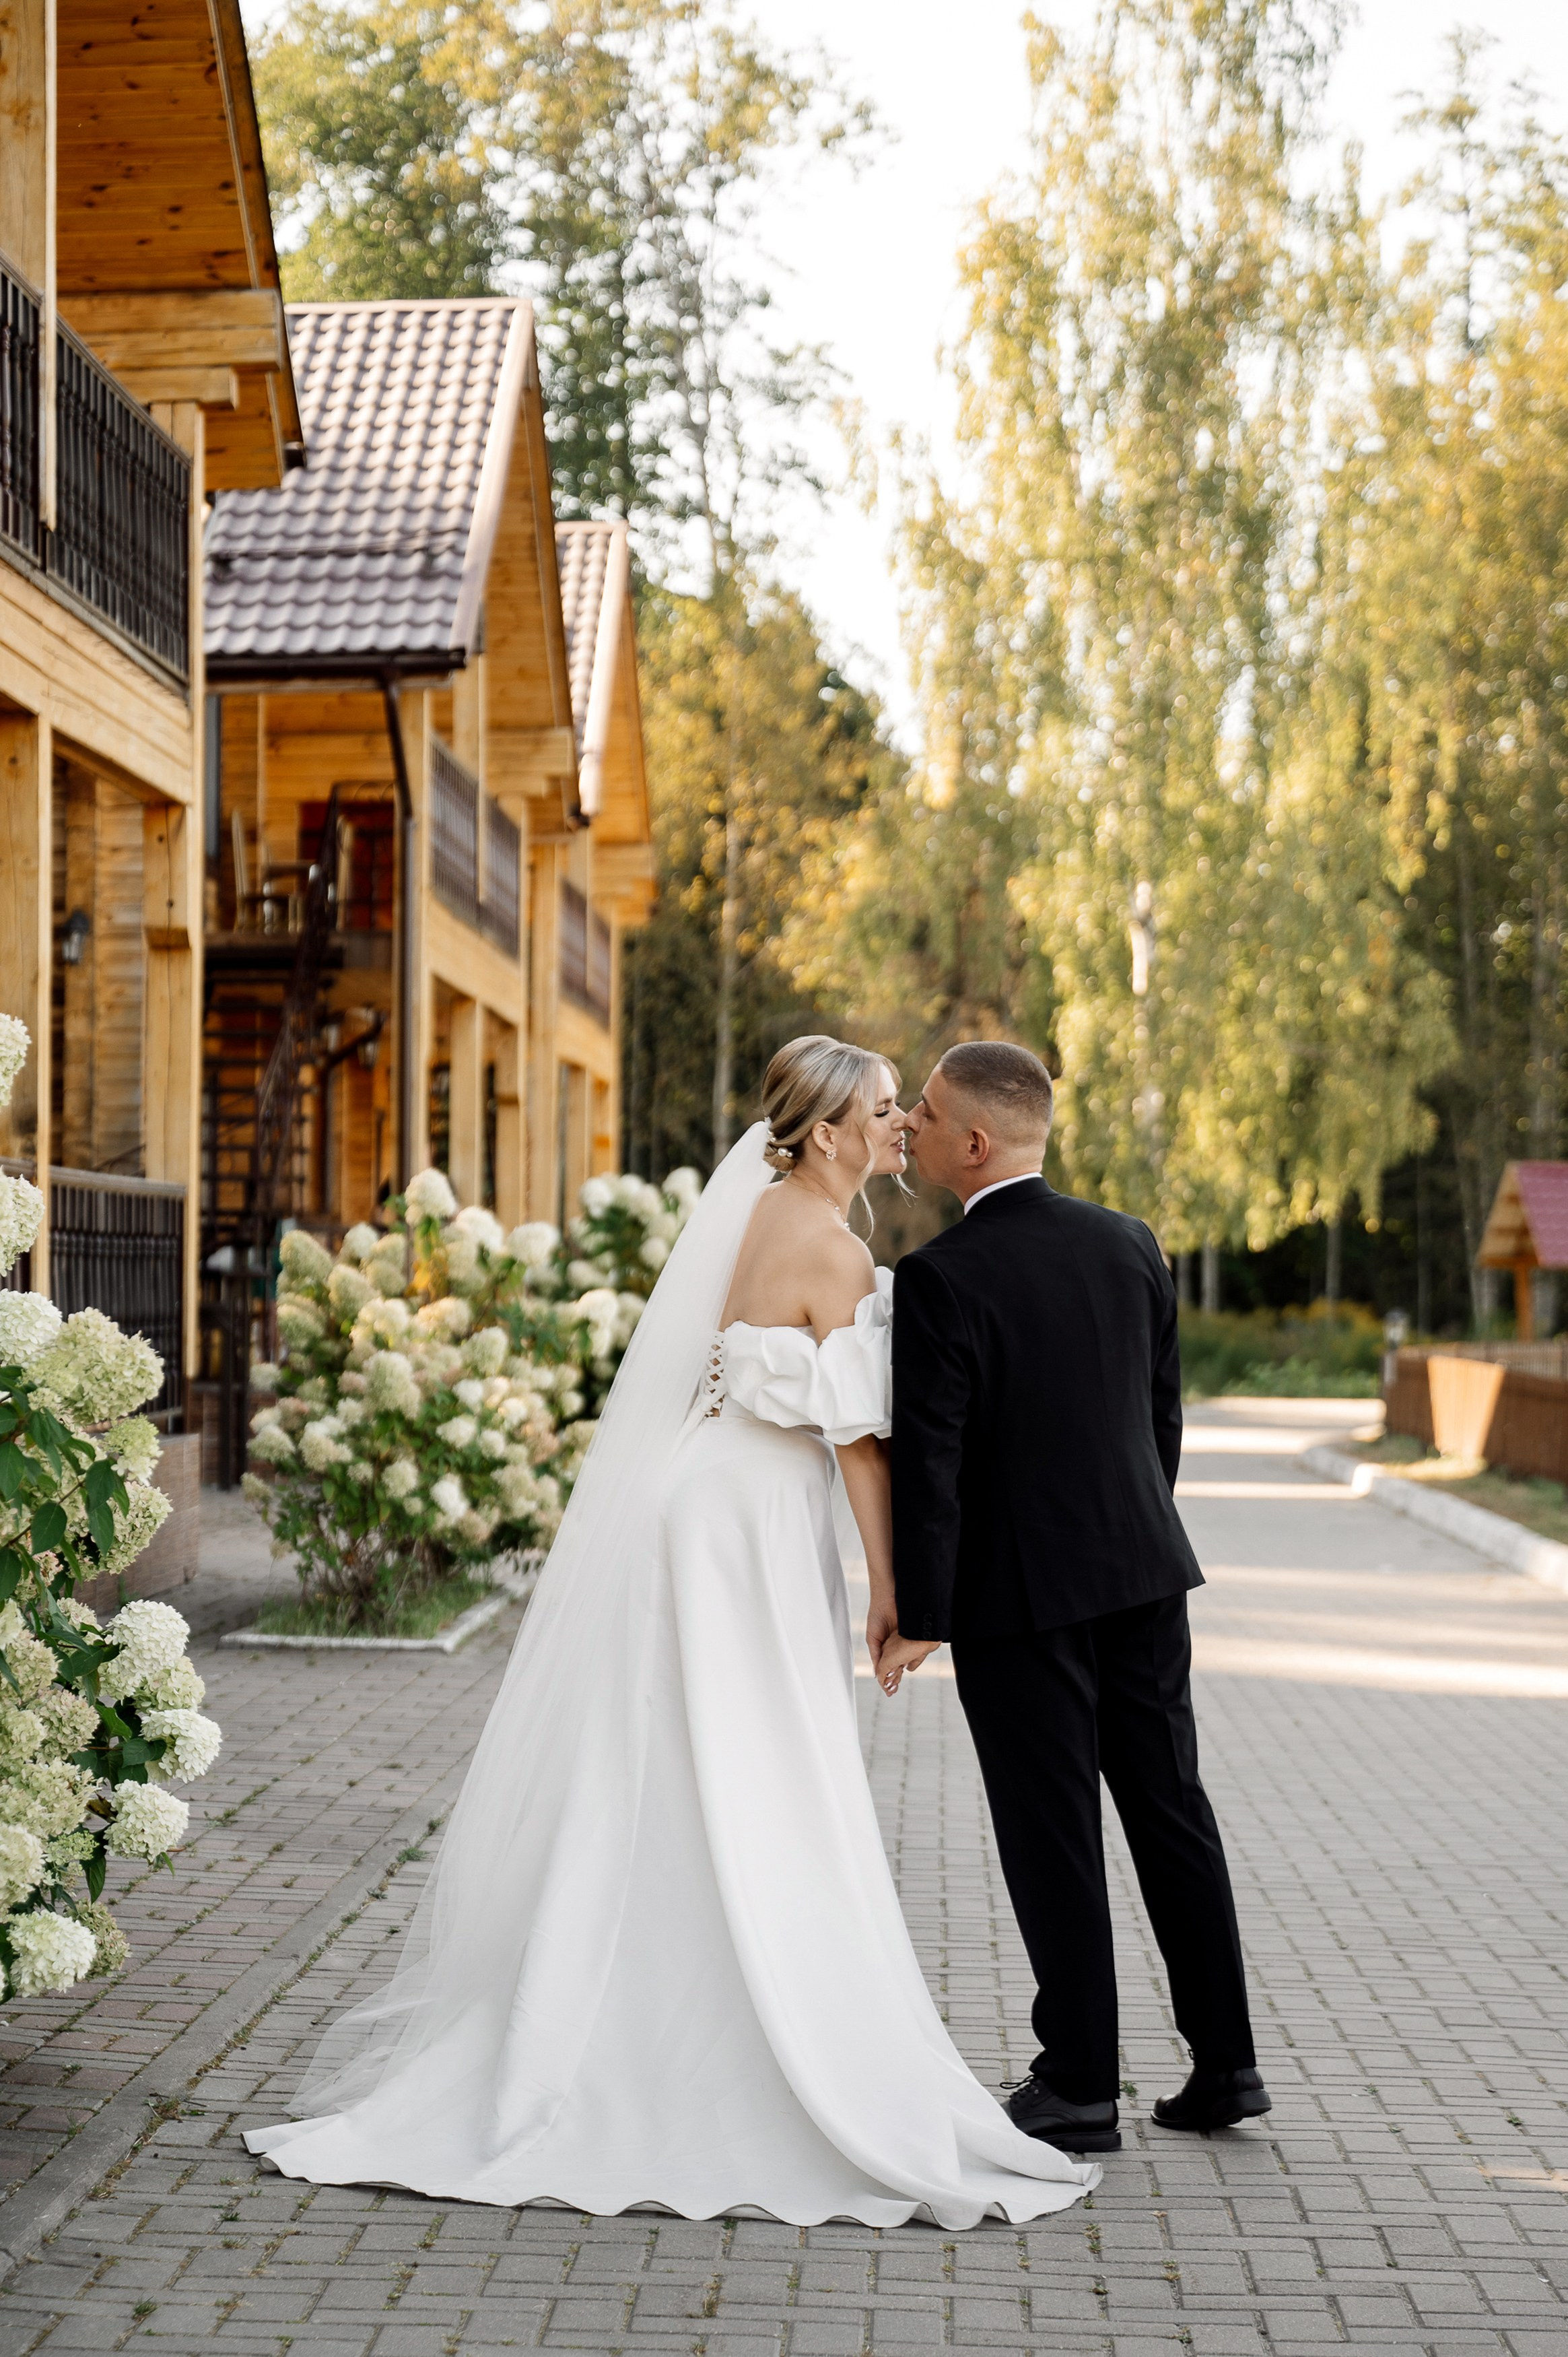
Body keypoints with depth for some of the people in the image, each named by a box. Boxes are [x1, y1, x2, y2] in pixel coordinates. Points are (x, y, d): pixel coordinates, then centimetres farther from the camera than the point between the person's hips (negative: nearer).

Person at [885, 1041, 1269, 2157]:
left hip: (1018, 1592, -6)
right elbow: (1164, 1413, 10)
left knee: (1053, 1834, 3)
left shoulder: (941, 1278, -16)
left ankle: (1081, 2085, 12)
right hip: (1143, 1571, 6)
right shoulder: (1130, 1244, 3)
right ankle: (1225, 2064, 18)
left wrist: (914, 1613, -10)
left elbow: (928, 1459, -16)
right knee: (1170, 1806, 13)